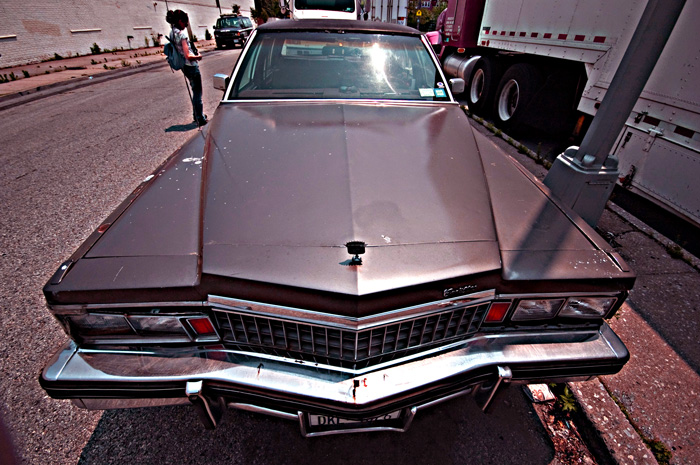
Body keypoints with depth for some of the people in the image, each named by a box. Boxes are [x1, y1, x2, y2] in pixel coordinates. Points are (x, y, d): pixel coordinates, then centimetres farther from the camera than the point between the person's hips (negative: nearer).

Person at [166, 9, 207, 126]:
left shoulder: (172, 33, 9)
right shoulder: (182, 34, -19)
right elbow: (188, 56, -23)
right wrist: (198, 57, -5)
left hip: (184, 66, 9)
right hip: (191, 65, -9)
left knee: (195, 90, 20)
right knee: (197, 92, -1)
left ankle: (196, 115, 29)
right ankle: (200, 119, 4)